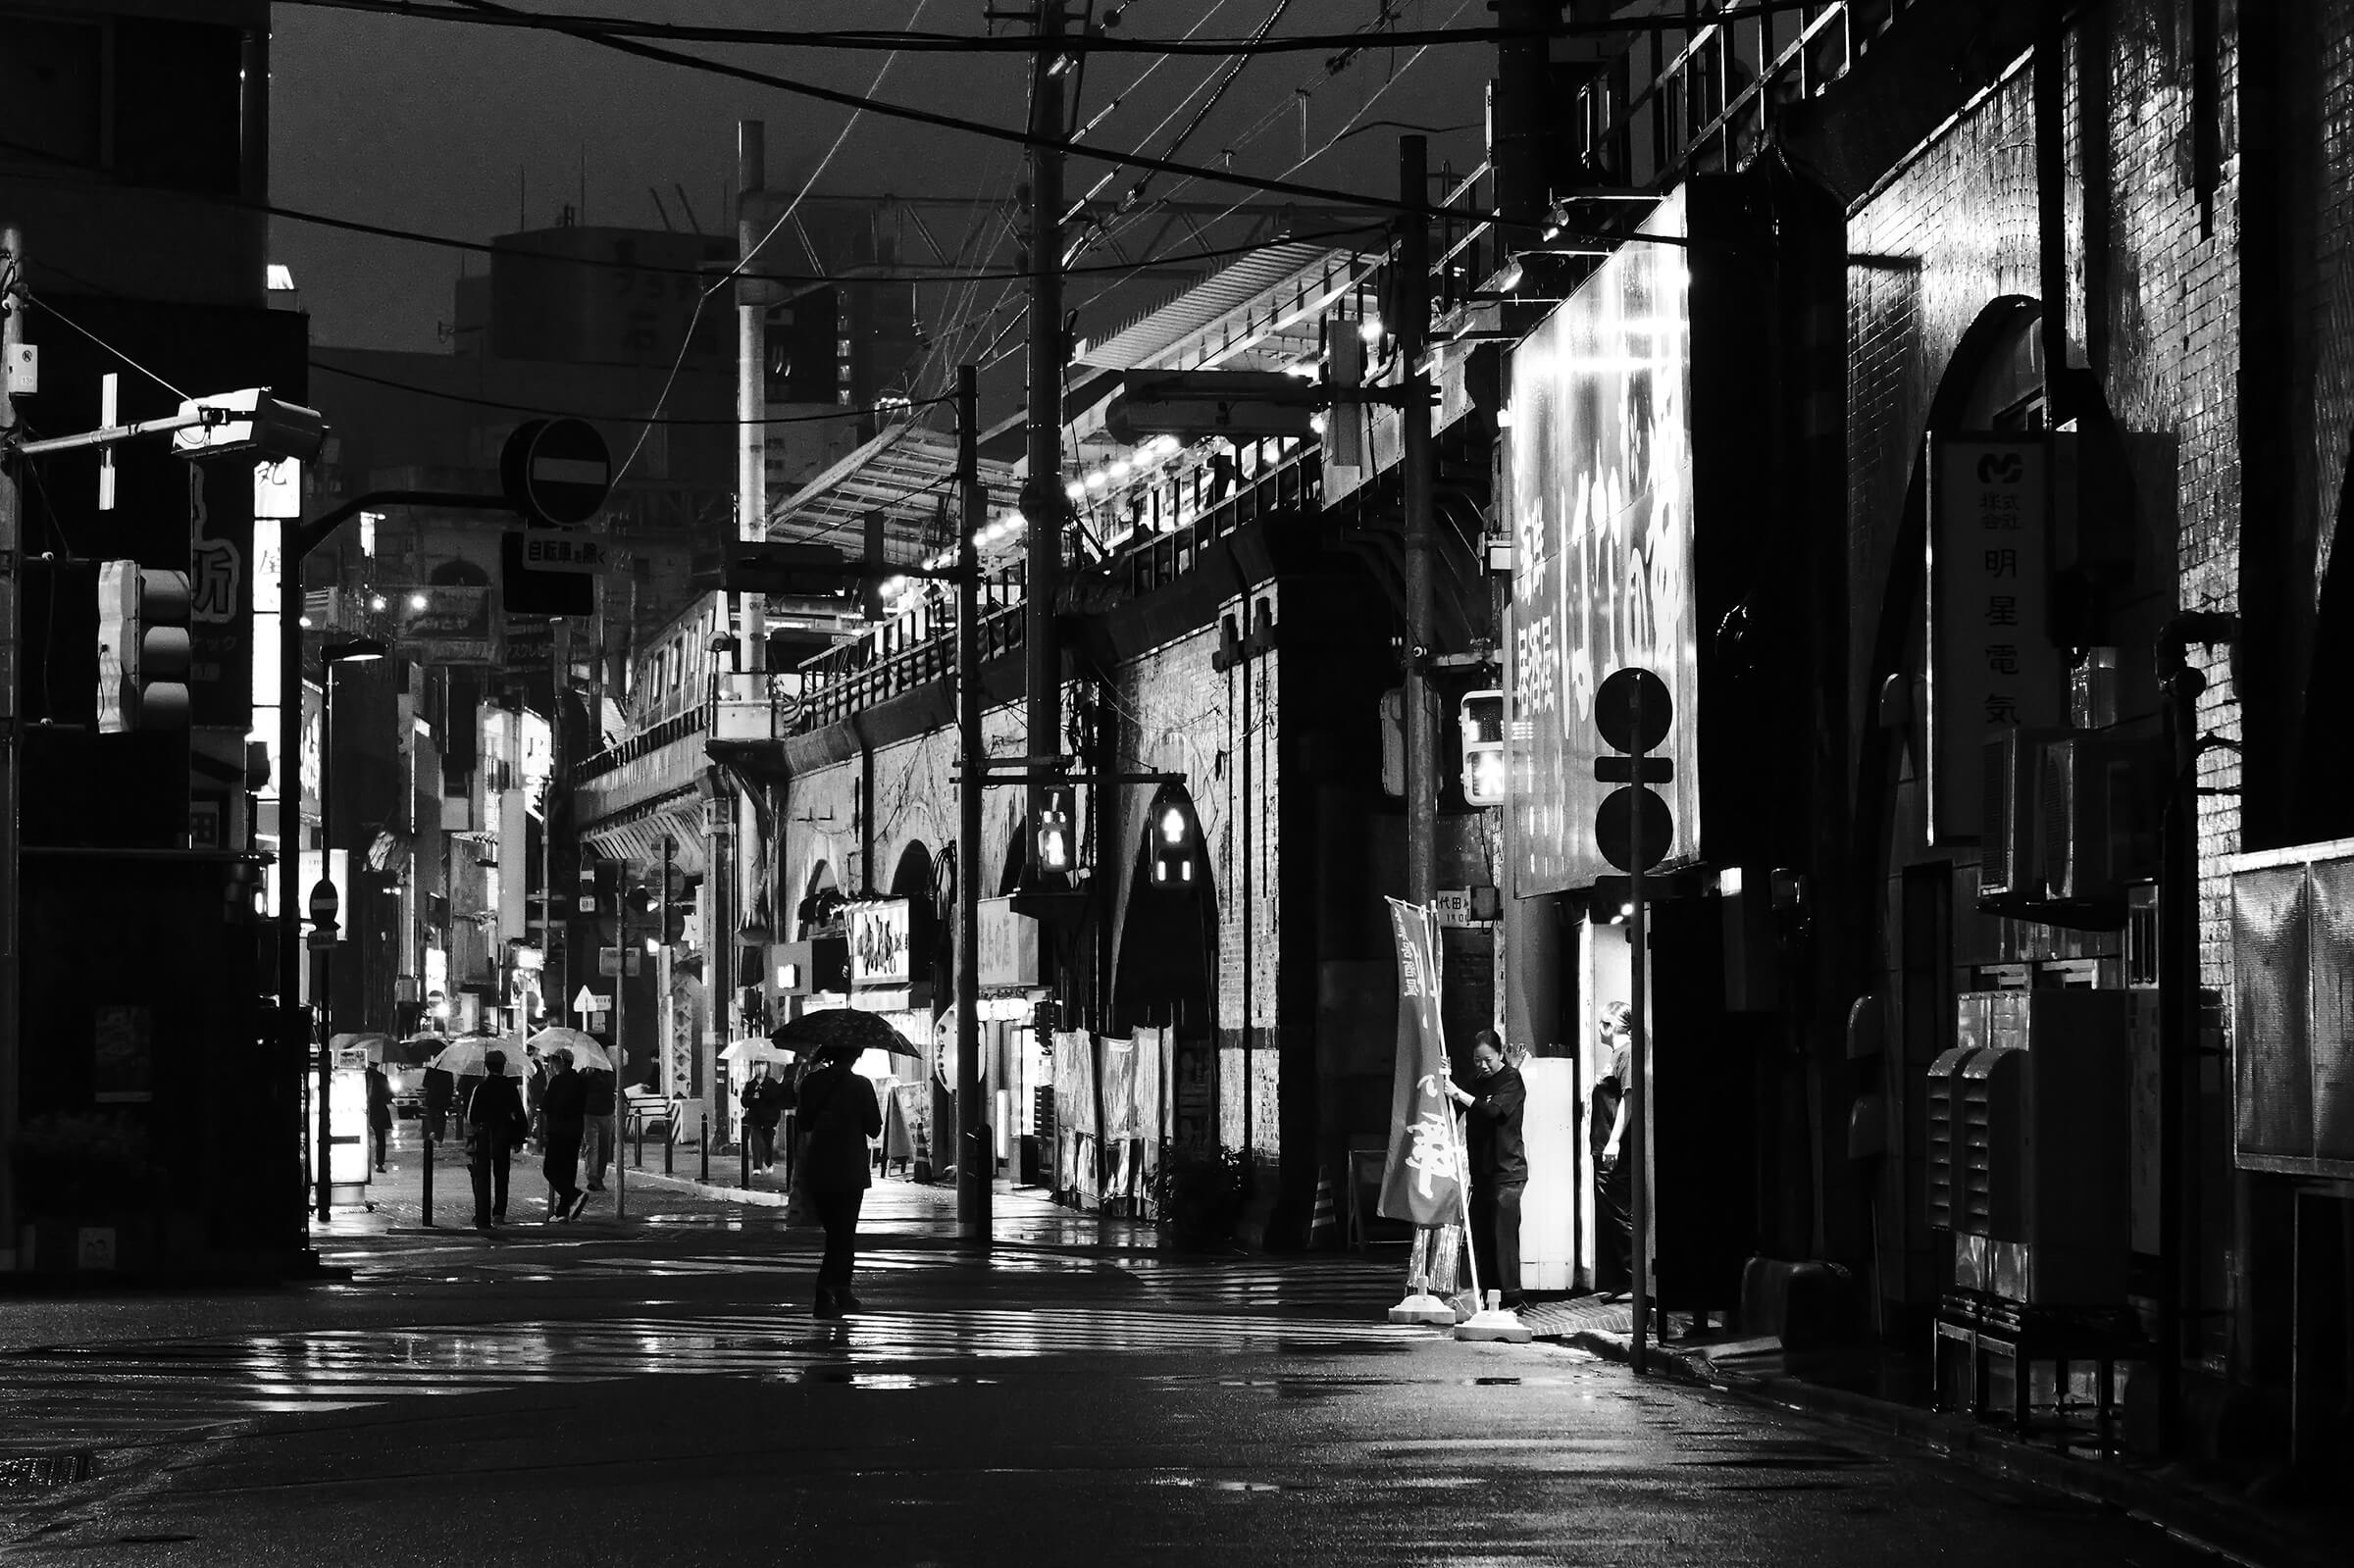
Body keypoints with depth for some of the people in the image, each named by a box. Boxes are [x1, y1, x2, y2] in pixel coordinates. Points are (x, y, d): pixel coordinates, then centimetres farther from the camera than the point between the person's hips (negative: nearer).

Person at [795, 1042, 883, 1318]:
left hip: (815, 1171, 4)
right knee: (844, 1235, 2)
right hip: (849, 1171, -4)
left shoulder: (811, 1083, -1)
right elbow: (874, 1129, -5)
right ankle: (825, 1292, -11)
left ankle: (841, 1294, 21)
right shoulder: (860, 1086, -12)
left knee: (836, 1233, 18)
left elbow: (804, 1124, 9)